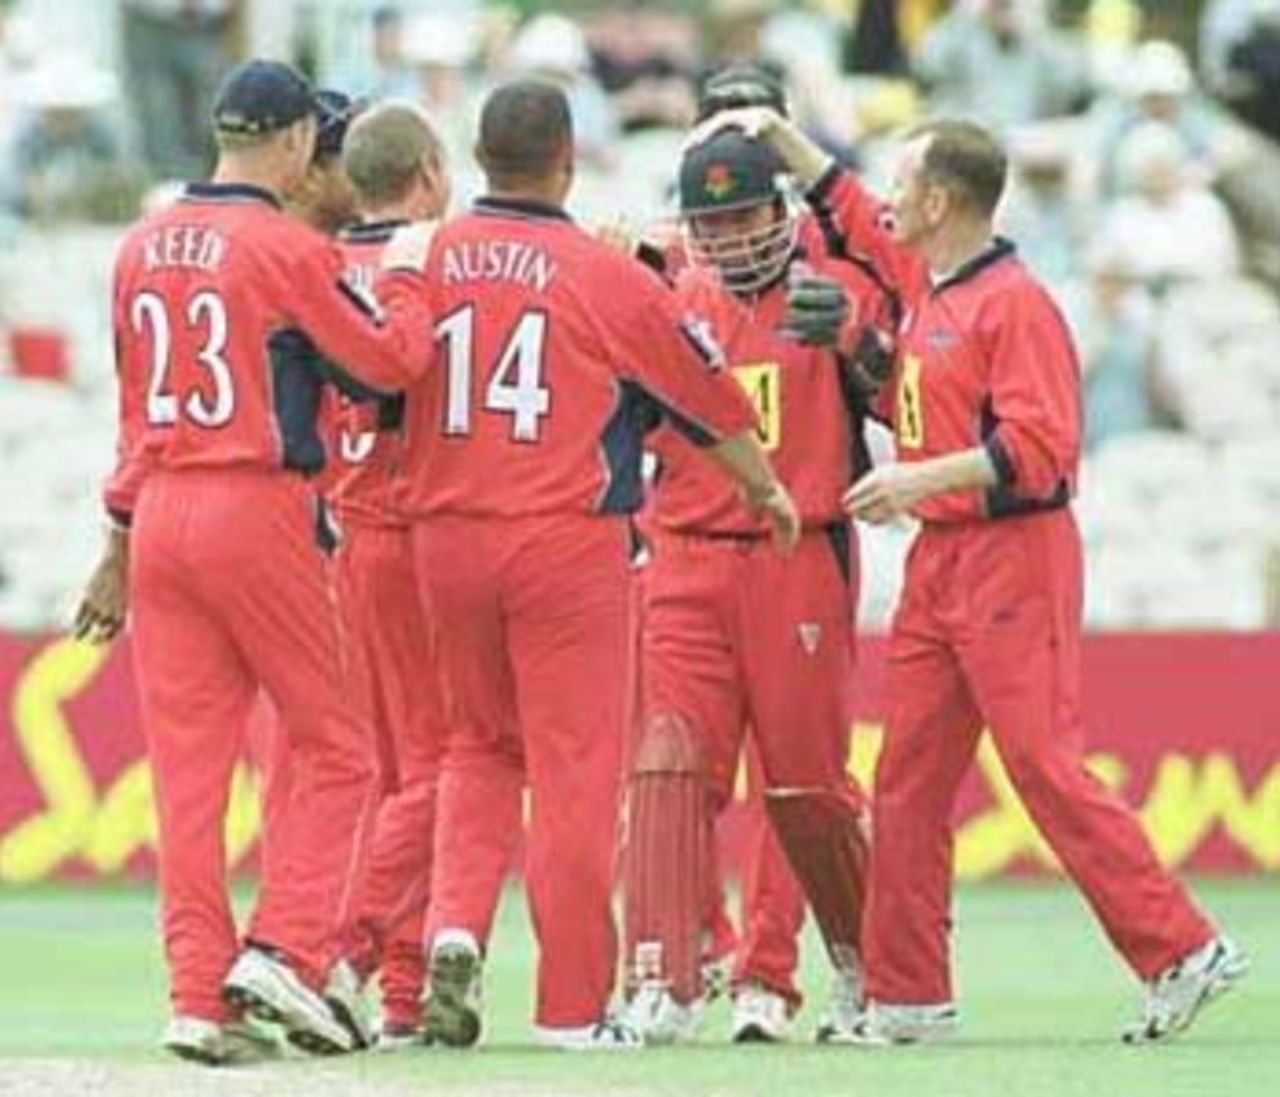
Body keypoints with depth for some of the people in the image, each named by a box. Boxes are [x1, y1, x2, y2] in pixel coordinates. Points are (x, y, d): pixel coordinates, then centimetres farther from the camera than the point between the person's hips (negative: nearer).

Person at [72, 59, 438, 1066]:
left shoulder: (144, 246, 11)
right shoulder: (286, 249, -9)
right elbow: (390, 361, -7)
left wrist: (122, 538, 20)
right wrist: (408, 274, 10)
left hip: (160, 517, 6)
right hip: (258, 511, -6)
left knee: (187, 764, 5)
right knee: (335, 748, 5)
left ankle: (199, 994, 1)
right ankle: (287, 951, -9)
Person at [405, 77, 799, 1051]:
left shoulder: (427, 260, 1)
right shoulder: (604, 275, -7)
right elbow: (708, 392, 3)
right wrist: (769, 490, 19)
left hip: (446, 534, 4)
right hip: (567, 541, -4)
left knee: (481, 749, 19)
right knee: (575, 768, 1)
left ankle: (457, 925, -2)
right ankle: (573, 1002, 2)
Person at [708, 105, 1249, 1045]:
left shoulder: (1013, 302, -13)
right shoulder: (923, 286, 13)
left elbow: (1039, 448, -20)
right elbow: (849, 209, 31)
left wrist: (922, 477, -22)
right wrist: (776, 135, 30)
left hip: (1014, 560, -9)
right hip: (939, 561, 9)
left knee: (1045, 764, -13)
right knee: (909, 782, 7)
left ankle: (1182, 952, -9)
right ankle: (908, 997, 10)